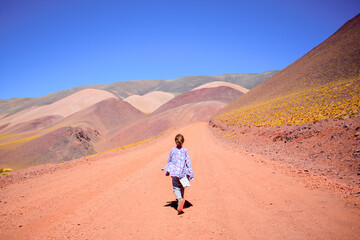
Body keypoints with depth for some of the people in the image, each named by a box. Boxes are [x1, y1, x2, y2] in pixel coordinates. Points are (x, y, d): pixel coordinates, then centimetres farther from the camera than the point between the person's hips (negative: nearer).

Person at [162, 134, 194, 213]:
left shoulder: (172, 151, 0)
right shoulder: (185, 151, -2)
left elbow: (169, 161, 10)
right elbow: (188, 163, -3)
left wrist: (167, 171, 25)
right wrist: (191, 174, 2)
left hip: (175, 172, -1)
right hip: (183, 172, 1)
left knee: (176, 188, 0)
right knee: (182, 188, 19)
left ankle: (180, 199, -29)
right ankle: (180, 203, 29)